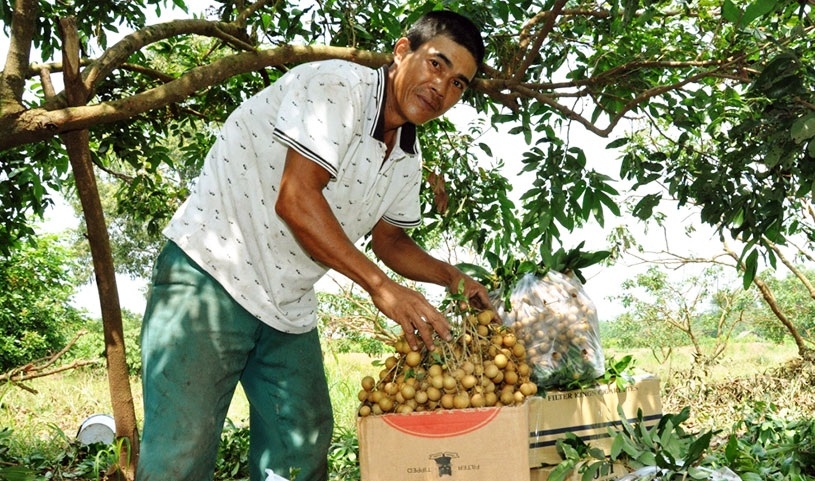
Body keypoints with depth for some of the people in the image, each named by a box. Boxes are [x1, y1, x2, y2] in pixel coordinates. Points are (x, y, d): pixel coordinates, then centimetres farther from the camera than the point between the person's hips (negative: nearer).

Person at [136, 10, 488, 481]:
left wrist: (453, 277, 2)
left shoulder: (408, 160, 8)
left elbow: (390, 239, 20)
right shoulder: (335, 86, -16)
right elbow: (295, 199, -25)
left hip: (290, 310, 8)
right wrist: (381, 287, -24)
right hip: (211, 276, -8)